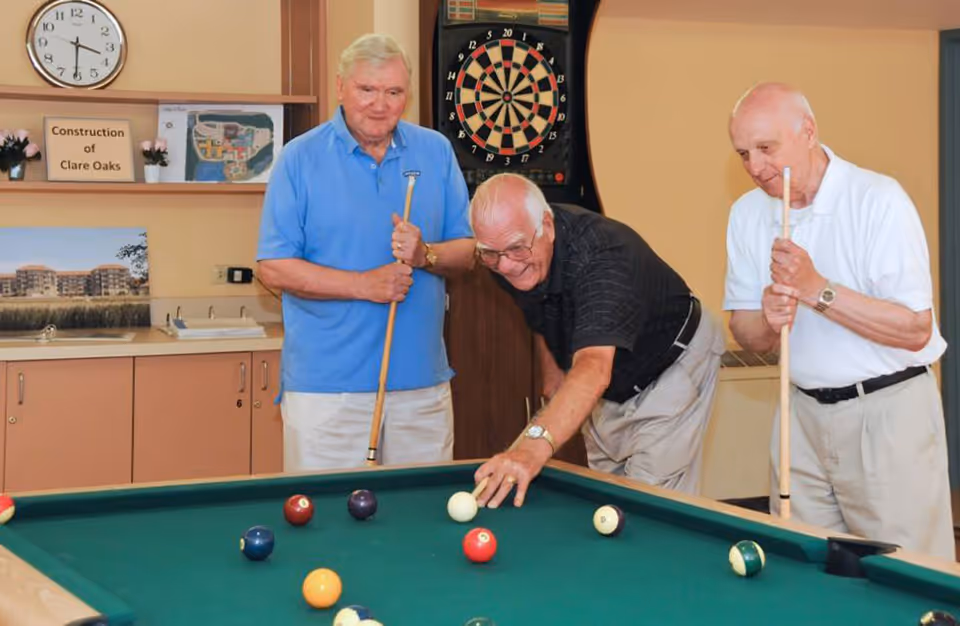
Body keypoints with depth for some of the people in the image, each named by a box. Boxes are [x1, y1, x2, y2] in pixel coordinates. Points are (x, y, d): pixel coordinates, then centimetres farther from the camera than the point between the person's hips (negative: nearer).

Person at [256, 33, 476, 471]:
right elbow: (273, 269, -5)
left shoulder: (437, 152, 8)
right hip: (324, 386, -3)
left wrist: (425, 254, -12)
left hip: (422, 381, 3)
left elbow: (468, 252, 10)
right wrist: (364, 284, -15)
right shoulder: (300, 158, -2)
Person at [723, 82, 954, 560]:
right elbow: (746, 335, 7)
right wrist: (768, 319, -16)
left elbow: (916, 332, -18)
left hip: (889, 413, -5)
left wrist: (817, 290, -24)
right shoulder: (747, 214, 3)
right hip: (802, 412, 5)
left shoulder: (878, 199, -15)